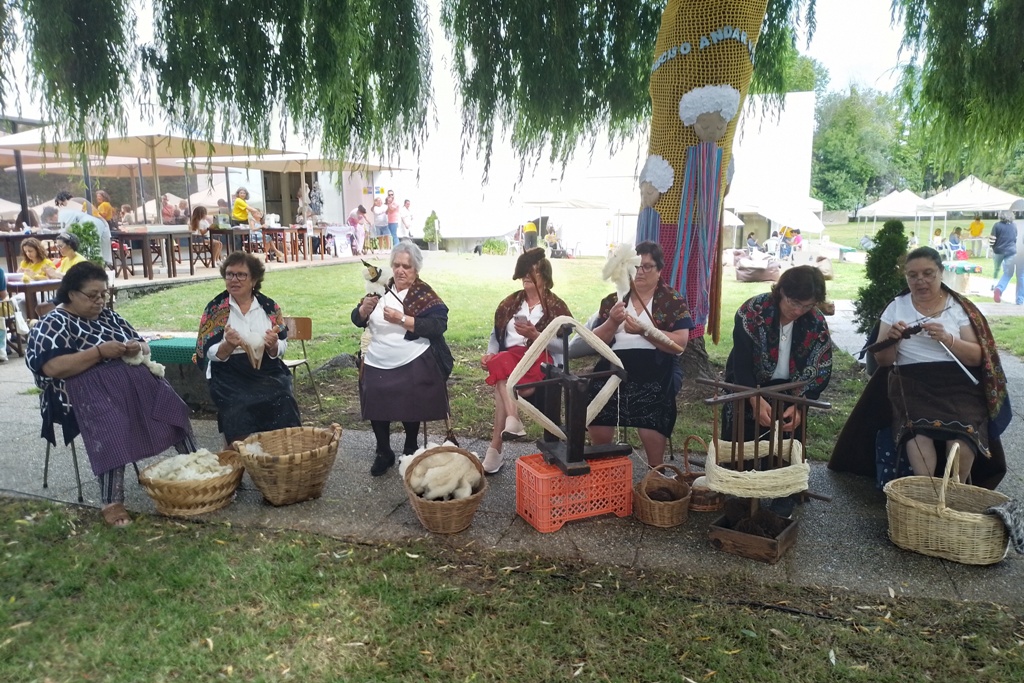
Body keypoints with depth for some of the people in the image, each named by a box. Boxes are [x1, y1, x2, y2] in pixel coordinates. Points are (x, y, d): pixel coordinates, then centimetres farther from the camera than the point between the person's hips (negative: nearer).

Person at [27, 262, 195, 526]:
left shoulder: (108, 316, 18)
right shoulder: (52, 326, -1)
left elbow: (144, 346, 21)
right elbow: (52, 367, -16)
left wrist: (137, 348, -5)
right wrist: (99, 351, -19)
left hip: (134, 381, 6)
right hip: (90, 391, -6)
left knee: (175, 409, -14)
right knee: (114, 431, -33)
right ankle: (112, 503, -29)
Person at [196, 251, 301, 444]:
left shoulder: (269, 306, 5)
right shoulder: (215, 308, 1)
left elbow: (281, 350, 5)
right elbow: (212, 354, -3)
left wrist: (273, 346, -18)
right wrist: (229, 345, -23)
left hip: (268, 374, 1)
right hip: (231, 378, -1)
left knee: (284, 407, -25)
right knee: (239, 411, -27)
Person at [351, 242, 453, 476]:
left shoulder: (424, 294, -1)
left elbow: (438, 326, -15)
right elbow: (357, 320, 12)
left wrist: (402, 319, -21)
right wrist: (365, 307, -11)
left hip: (413, 364, -3)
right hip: (376, 364, 3)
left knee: (410, 402, -18)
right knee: (375, 399, -15)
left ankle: (410, 449, 10)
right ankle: (383, 453, 7)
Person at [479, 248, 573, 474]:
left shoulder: (556, 307, 3)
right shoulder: (510, 303, 17)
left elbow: (562, 346, -6)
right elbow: (496, 334, 17)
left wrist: (534, 334, -19)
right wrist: (489, 354, -2)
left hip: (540, 360, -4)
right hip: (510, 357, 4)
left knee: (501, 381, -33)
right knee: (500, 365, -34)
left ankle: (495, 450, -34)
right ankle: (512, 421, -47)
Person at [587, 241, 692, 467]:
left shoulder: (673, 301, 5)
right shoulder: (613, 300, 14)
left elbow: (680, 343, -6)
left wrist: (644, 331, -19)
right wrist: (612, 323, -11)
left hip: (655, 376, -3)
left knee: (653, 438, -23)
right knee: (598, 436, -10)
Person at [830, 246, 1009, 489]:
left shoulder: (959, 307, 10)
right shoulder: (896, 307, 12)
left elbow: (977, 358, 4)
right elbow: (883, 361, 9)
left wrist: (947, 339, -14)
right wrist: (892, 339, -13)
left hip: (956, 382, 0)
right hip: (911, 381, 0)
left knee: (963, 429, -30)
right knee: (917, 428, -33)